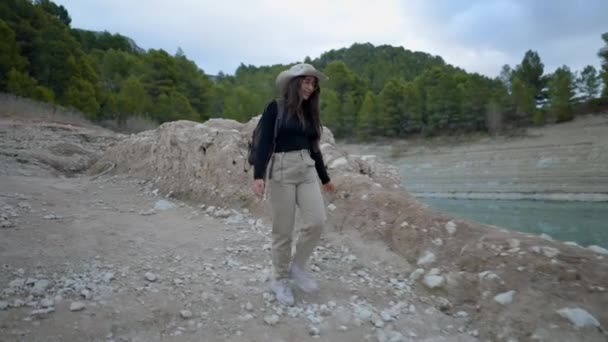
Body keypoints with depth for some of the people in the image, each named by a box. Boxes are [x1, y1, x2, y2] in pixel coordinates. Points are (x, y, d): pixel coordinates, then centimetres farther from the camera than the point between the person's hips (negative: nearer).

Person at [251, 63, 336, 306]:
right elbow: (264, 143, -10)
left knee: (317, 221, -9)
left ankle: (297, 267, 15)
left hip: (307, 170, 6)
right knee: (283, 231, 1)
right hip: (282, 170, -5)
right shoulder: (275, 108, -2)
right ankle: (280, 280, 20)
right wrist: (259, 175, -22)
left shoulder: (309, 112, 16)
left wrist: (325, 178, 26)